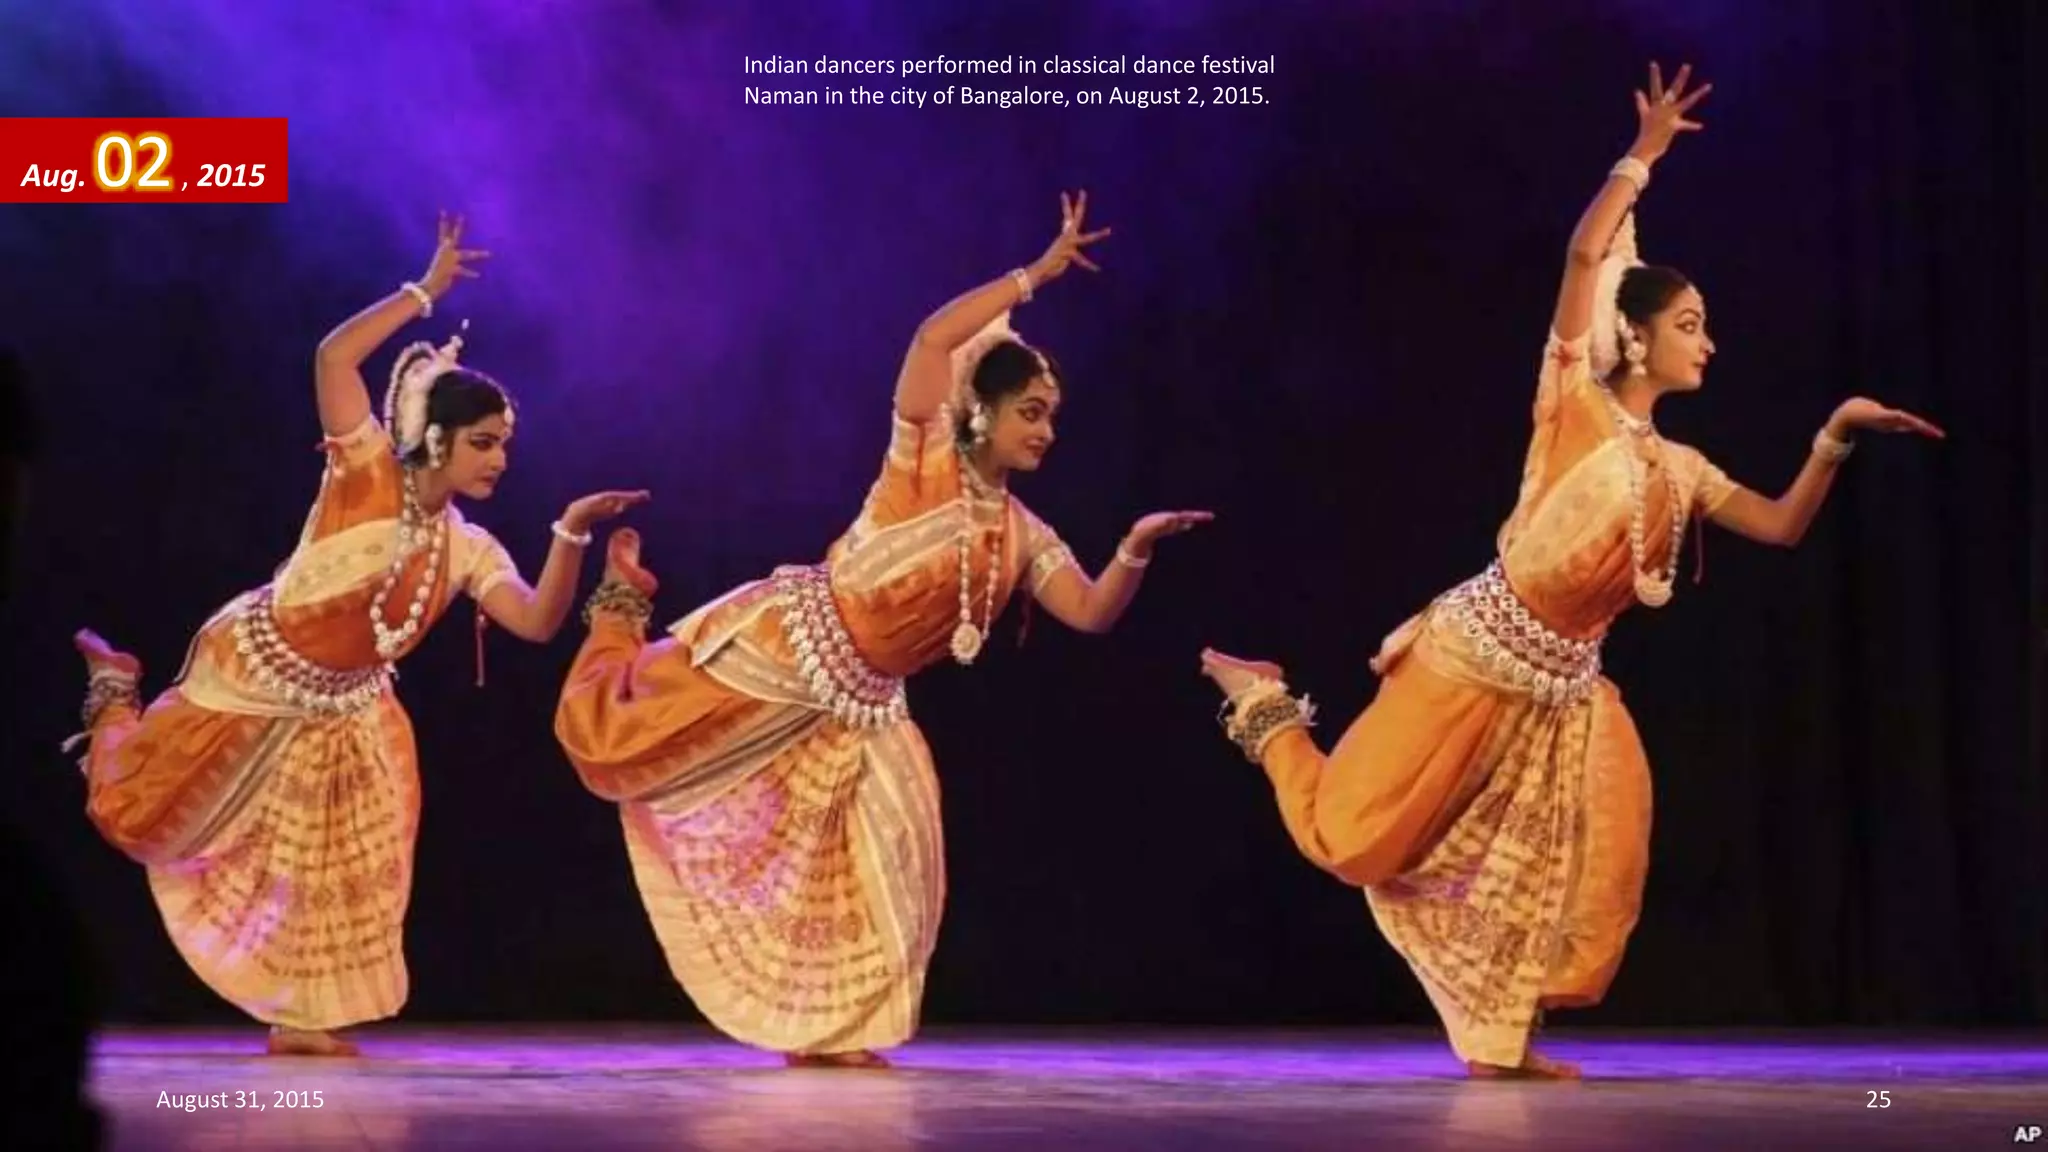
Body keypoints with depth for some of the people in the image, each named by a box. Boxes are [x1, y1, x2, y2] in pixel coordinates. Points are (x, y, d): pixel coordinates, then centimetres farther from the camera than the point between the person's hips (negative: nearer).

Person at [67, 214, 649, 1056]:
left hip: (338, 711, 5)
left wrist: (571, 533, -29)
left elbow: (538, 622, -18)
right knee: (147, 806, 11)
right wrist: (427, 290, -32)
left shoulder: (467, 549, -7)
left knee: (342, 862, -3)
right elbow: (334, 357, -34)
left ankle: (298, 1016, 7)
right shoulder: (369, 476, -22)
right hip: (250, 670, -5)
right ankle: (115, 691, 43)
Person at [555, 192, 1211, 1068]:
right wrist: (1038, 274, -19)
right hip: (787, 643, -6)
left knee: (874, 860, -4)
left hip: (859, 702, 6)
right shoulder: (926, 461, -8)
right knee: (607, 731, -1)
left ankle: (824, 1031, 4)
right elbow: (935, 337, -22)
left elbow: (1092, 613, -2)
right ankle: (623, 608, 32)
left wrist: (1136, 550, -18)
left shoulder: (1023, 536, 8)